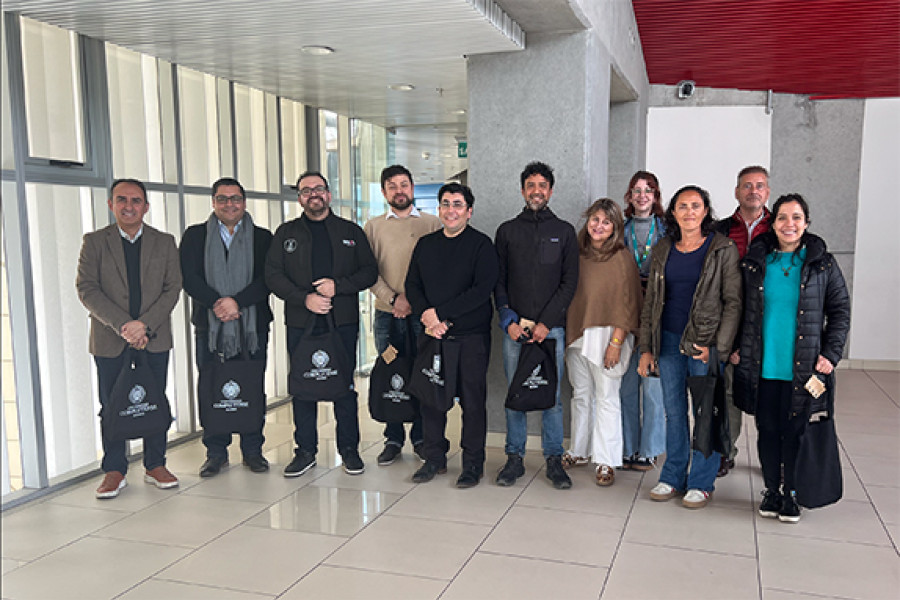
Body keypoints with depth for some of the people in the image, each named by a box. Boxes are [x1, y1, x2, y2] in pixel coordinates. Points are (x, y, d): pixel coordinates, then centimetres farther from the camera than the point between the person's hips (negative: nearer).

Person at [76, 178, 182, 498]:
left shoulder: (165, 243, 6)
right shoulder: (94, 242, 3)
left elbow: (172, 288, 0)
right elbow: (86, 289, -5)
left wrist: (145, 324, -14)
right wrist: (123, 325, -17)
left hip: (154, 338, 1)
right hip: (110, 340, -1)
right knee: (112, 406, 5)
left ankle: (155, 465, 20)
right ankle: (114, 471, 17)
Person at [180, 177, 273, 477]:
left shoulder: (262, 237, 7)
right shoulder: (195, 236, 9)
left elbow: (267, 279, -5)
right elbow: (189, 278, -3)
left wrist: (237, 301, -18)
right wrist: (218, 304, -17)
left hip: (252, 325, 0)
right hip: (210, 326, 0)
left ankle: (252, 450, 16)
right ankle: (216, 452, 16)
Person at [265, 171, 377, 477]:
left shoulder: (351, 231, 10)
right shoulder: (286, 233, 10)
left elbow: (370, 271, 5)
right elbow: (273, 275, 2)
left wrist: (337, 286, -11)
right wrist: (305, 299, -12)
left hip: (343, 321, 0)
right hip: (301, 323, 1)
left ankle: (349, 448, 16)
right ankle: (305, 450, 17)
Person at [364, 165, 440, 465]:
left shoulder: (432, 223, 6)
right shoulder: (373, 227, 10)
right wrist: (393, 299, -10)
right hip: (387, 313, 1)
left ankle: (420, 437, 17)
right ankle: (393, 439, 18)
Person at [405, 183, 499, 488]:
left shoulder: (481, 244, -2)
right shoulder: (425, 244, 14)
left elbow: (482, 290, -12)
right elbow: (412, 285, 10)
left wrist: (441, 313, -15)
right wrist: (426, 315, -10)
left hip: (471, 335, -4)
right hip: (432, 334, 5)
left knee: (472, 399, 1)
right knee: (430, 397, 8)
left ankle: (473, 463, 14)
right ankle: (435, 458, 23)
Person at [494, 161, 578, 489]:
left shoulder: (564, 231, 8)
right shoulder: (507, 231, 11)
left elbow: (570, 281, 2)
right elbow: (497, 280, 8)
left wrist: (546, 322, -8)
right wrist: (508, 320, -5)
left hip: (551, 328, -1)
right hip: (514, 329, 1)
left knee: (551, 396, 2)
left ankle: (554, 459, 13)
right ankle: (514, 458, 15)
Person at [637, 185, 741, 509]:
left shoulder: (723, 249, -3)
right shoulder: (662, 251, 9)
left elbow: (733, 302, -5)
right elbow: (650, 302, 11)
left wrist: (718, 346, -12)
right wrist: (646, 348, 8)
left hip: (705, 343, -4)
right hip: (669, 342, 4)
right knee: (673, 412, 11)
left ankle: (701, 483, 18)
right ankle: (673, 477, 25)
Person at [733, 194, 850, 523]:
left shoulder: (823, 264, 2)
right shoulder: (754, 262, 5)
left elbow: (840, 311, 5)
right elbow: (739, 308, 12)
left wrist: (831, 354, -3)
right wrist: (736, 347, 4)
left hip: (802, 368, -1)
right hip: (762, 366, 1)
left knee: (794, 431, 6)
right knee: (767, 429, 9)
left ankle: (790, 492, 24)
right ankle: (771, 489, 25)